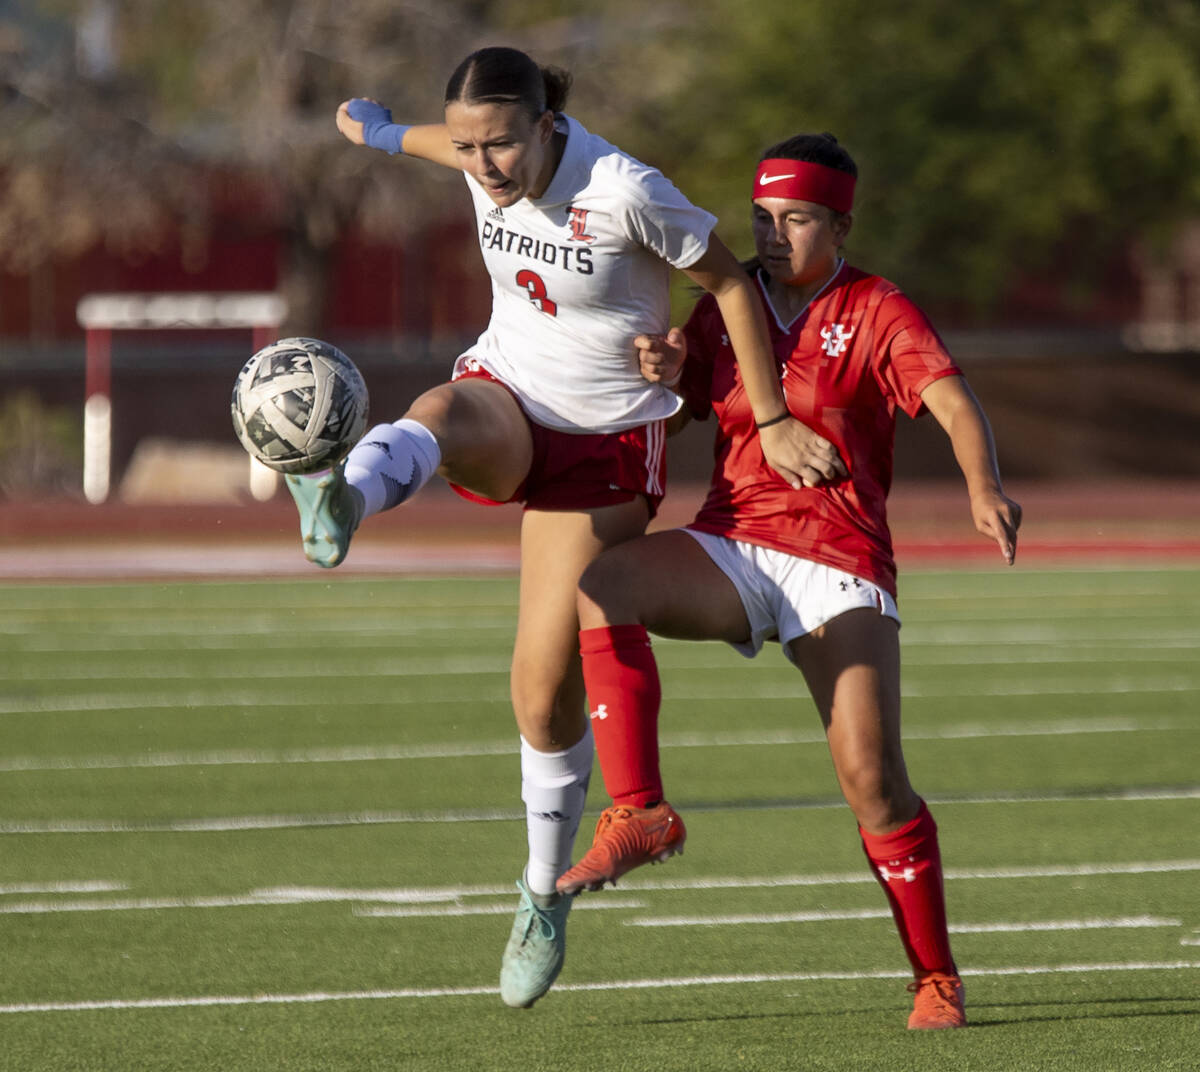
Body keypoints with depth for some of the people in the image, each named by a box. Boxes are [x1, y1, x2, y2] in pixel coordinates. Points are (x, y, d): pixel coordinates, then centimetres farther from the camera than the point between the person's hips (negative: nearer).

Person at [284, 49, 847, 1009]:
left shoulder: (623, 193, -25)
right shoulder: (490, 164, -8)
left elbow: (731, 282, -13)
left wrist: (773, 424, -9)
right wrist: (387, 136, 38)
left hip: (605, 443, -4)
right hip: (507, 395, 4)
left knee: (546, 687, -4)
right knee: (436, 416, -36)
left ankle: (545, 899, 19)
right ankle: (343, 504, -71)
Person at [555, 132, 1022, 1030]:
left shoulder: (877, 313, -1)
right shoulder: (725, 311, 12)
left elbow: (953, 403, -17)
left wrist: (985, 487, -38)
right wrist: (659, 374, -6)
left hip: (841, 566, -3)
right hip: (733, 550, 3)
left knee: (873, 780, -13)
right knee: (603, 586, -28)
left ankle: (937, 978, 5)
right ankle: (641, 813, -28)